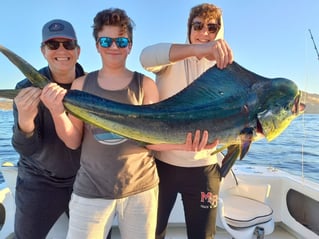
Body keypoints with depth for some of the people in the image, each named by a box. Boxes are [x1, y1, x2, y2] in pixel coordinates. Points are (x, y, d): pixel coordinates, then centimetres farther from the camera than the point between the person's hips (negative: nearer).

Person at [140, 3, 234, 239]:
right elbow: (147, 57, -27)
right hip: (162, 162, -1)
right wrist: (198, 49, -42)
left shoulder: (224, 69, 5)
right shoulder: (172, 60, -3)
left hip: (203, 168, 2)